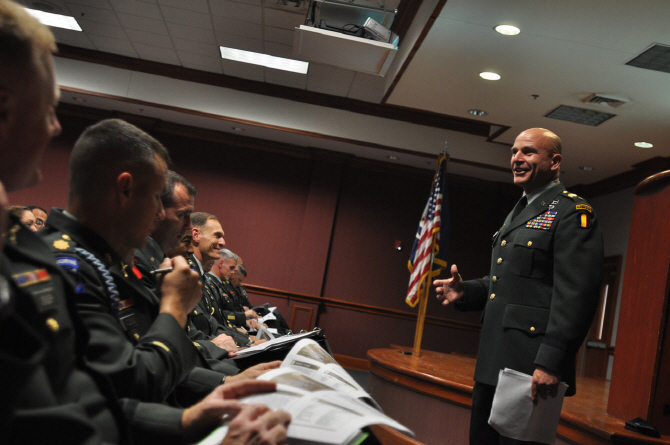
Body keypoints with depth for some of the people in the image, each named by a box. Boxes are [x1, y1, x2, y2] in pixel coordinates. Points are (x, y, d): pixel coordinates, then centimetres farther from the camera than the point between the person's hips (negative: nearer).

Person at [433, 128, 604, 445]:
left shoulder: (572, 212, -9)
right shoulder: (517, 213, 20)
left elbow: (576, 296, -19)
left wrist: (550, 363, -25)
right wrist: (465, 292, 8)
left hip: (530, 370, -9)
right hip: (492, 363, 9)